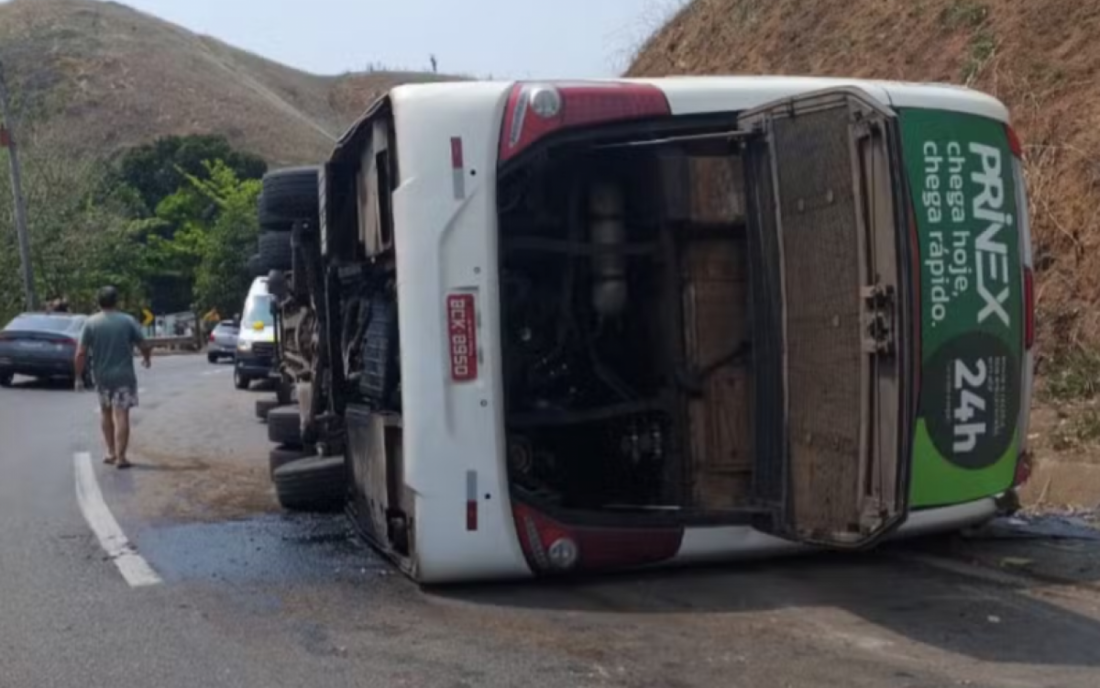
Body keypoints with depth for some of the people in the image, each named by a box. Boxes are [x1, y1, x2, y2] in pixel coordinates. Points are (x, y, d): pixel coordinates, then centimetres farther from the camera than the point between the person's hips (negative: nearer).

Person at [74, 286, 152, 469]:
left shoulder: (90, 323, -3)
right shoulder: (128, 321, -5)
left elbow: (81, 353, -6)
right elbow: (144, 346, -3)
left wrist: (79, 377, 2)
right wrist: (147, 358, 18)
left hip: (101, 376, 2)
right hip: (123, 375, -2)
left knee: (105, 411, 20)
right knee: (121, 415, -2)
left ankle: (111, 452, 21)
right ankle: (120, 457, -5)